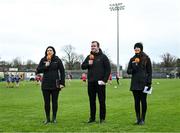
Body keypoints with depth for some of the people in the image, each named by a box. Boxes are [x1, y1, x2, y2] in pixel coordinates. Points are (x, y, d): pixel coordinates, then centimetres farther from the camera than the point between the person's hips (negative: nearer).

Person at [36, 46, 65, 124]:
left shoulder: (57, 60, 0)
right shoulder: (43, 60, 5)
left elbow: (62, 71, -1)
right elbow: (38, 71, 2)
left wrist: (62, 83, -8)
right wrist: (45, 66, -13)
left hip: (55, 84, -2)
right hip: (45, 84, 2)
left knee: (54, 102, 6)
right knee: (46, 102, 5)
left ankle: (54, 118, 18)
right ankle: (47, 118, 16)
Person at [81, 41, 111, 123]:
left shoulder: (103, 57, 0)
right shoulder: (89, 57, 14)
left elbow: (108, 69, -3)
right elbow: (82, 66, 14)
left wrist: (105, 80, -11)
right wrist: (88, 64, -6)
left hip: (100, 82, -4)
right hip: (90, 82, 4)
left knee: (102, 101, 0)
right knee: (92, 101, 9)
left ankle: (102, 118, 8)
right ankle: (92, 118, 17)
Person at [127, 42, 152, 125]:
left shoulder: (146, 58, 1)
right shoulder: (132, 59, 11)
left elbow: (149, 71, 0)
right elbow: (128, 71, 11)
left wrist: (149, 83, -8)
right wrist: (132, 70, -13)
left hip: (143, 83, -3)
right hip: (135, 83, 3)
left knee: (143, 101, 1)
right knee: (136, 101, 6)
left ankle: (143, 119, 8)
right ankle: (138, 118, 14)